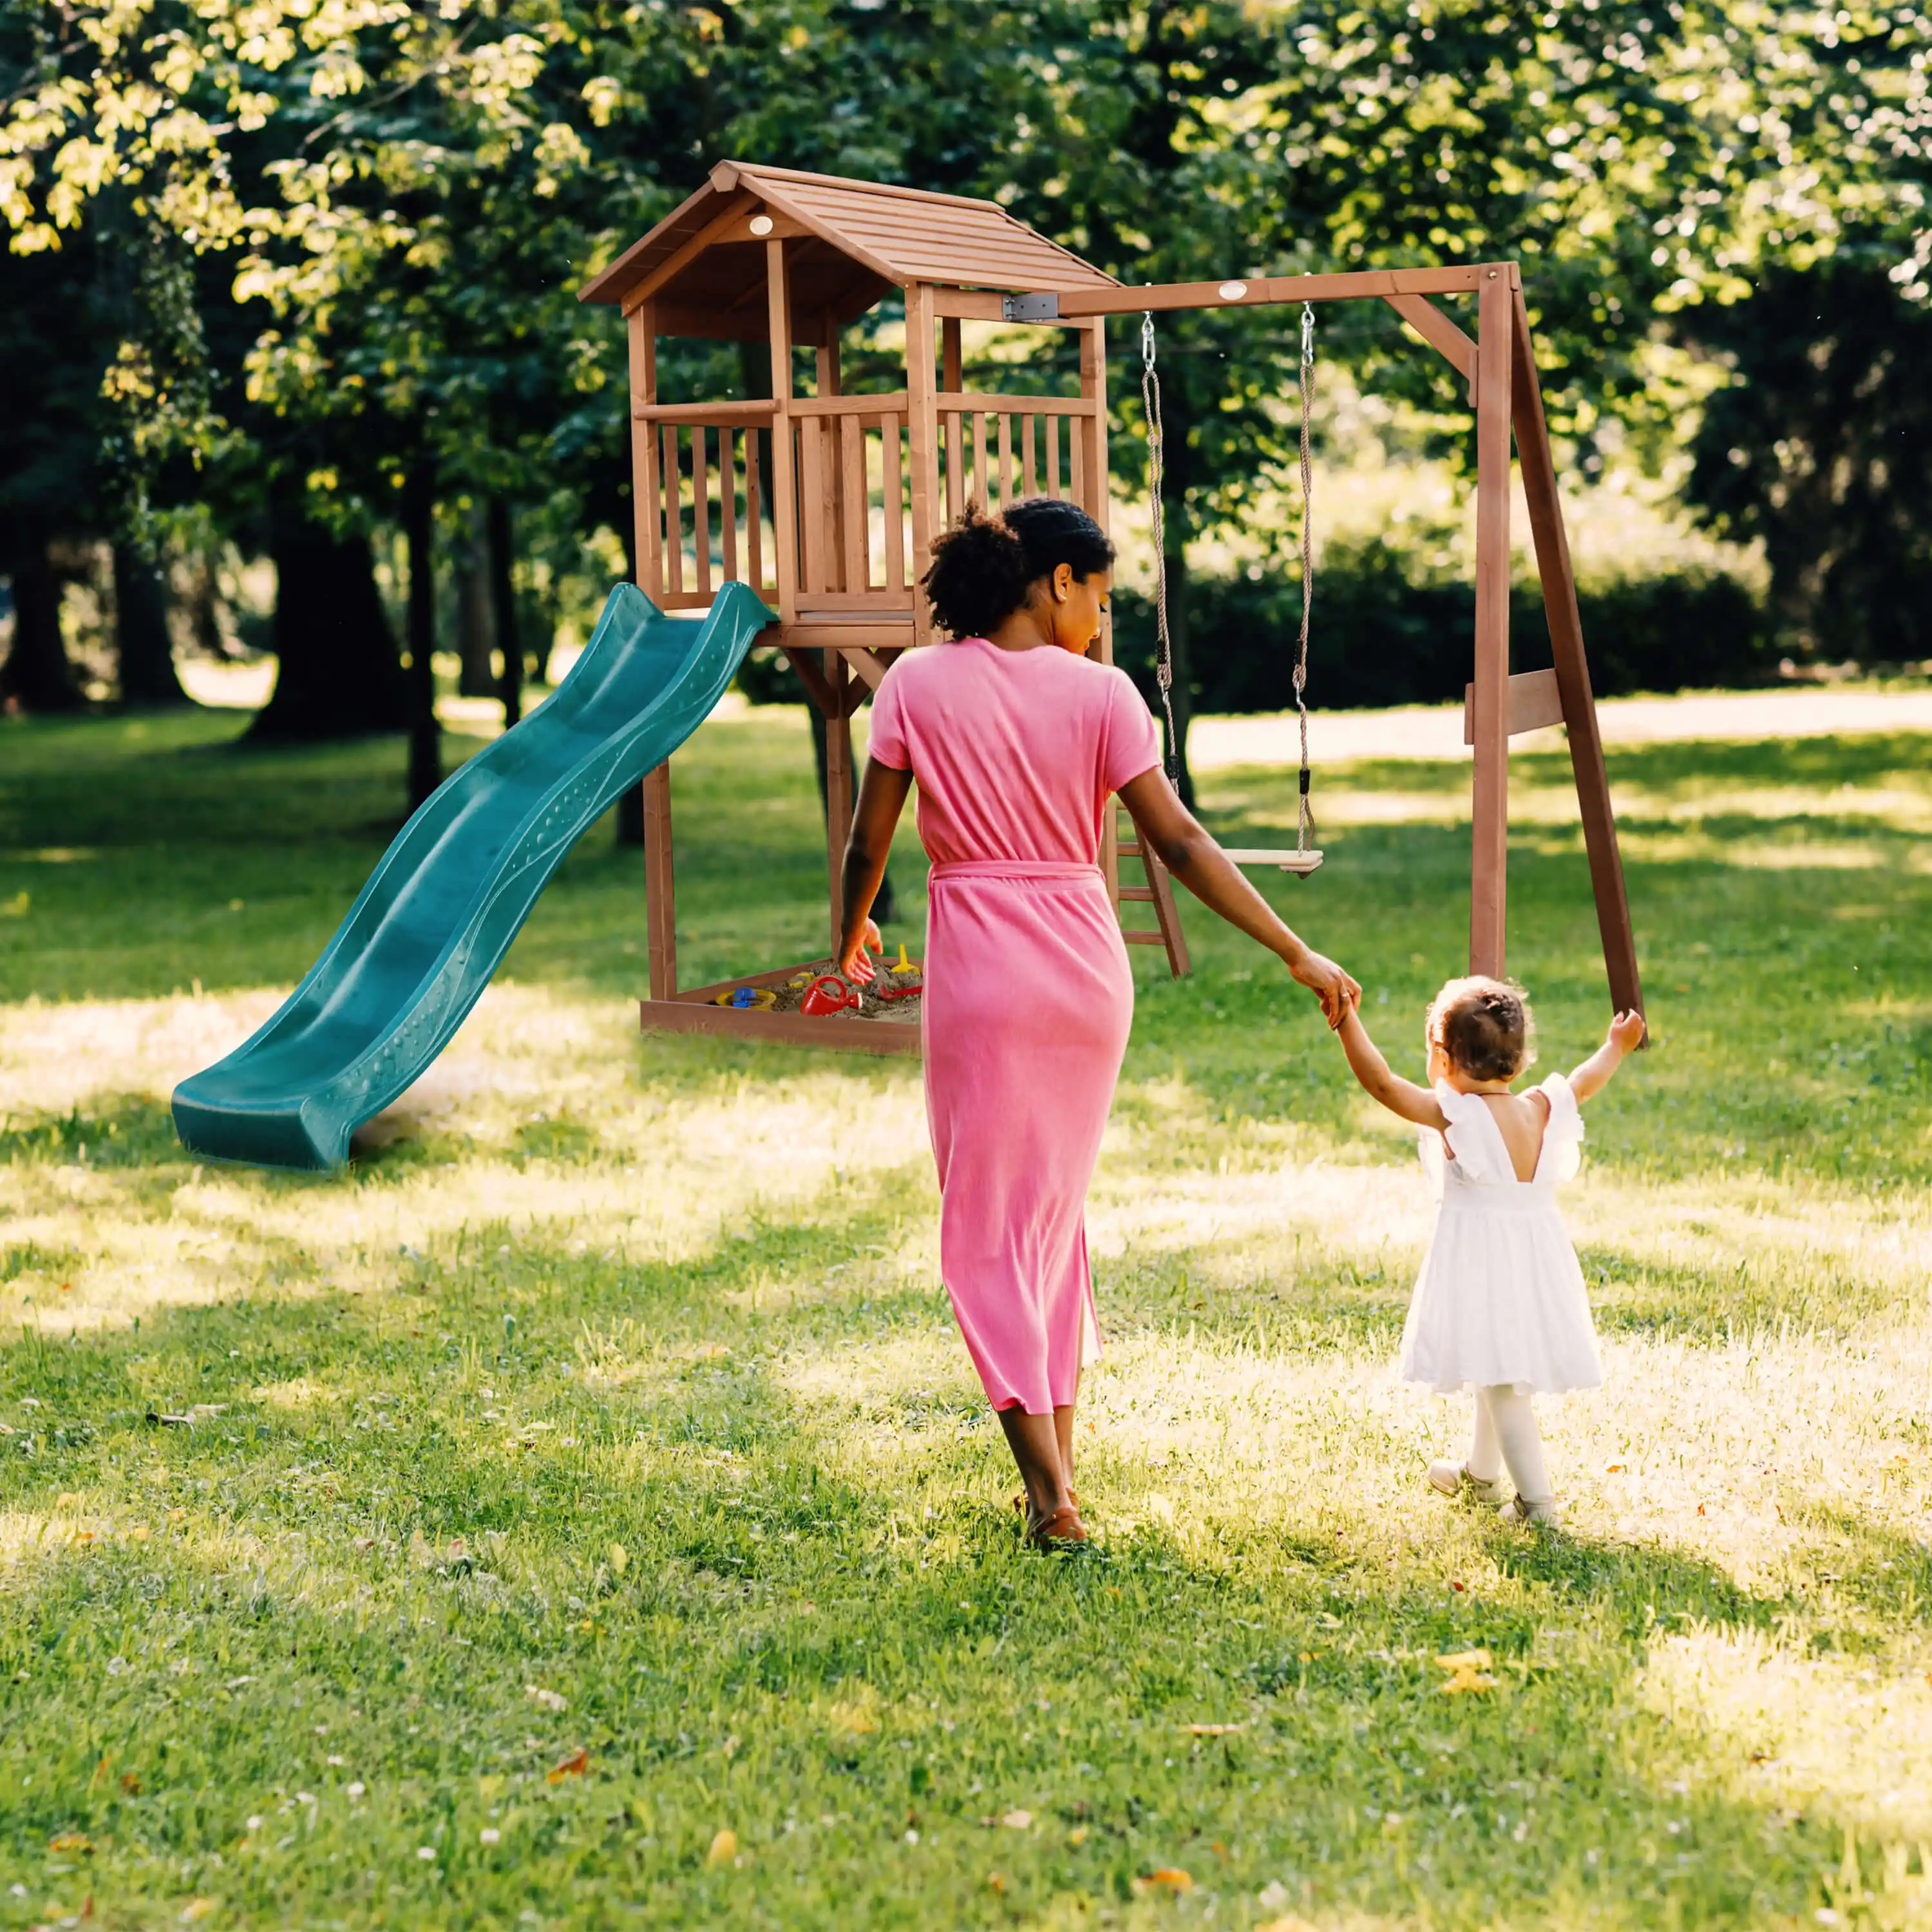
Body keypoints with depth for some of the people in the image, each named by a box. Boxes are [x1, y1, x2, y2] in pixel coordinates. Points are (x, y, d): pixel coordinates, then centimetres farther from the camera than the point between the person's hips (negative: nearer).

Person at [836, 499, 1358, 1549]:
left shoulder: (919, 684, -3)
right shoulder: (1099, 693, -3)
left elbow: (868, 840, 0)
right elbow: (1179, 843, -7)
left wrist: (852, 932, 21)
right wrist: (1298, 956, -3)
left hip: (980, 972, -2)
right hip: (1088, 968, 2)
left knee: (988, 1225, 4)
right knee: (1056, 1208, 18)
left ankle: (1050, 1492, -4)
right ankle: (1058, 1460, 23)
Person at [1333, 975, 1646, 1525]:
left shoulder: (1454, 1115, -17)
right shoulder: (1541, 1110, 1)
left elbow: (1381, 1083, -23)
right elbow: (1584, 1083, 20)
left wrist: (1348, 1022, -22)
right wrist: (1616, 1047, 38)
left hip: (1481, 1263, -7)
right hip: (1537, 1262, 7)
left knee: (1501, 1381, -4)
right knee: (1500, 1374, 23)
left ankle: (1536, 1500, -8)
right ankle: (1480, 1474, 42)